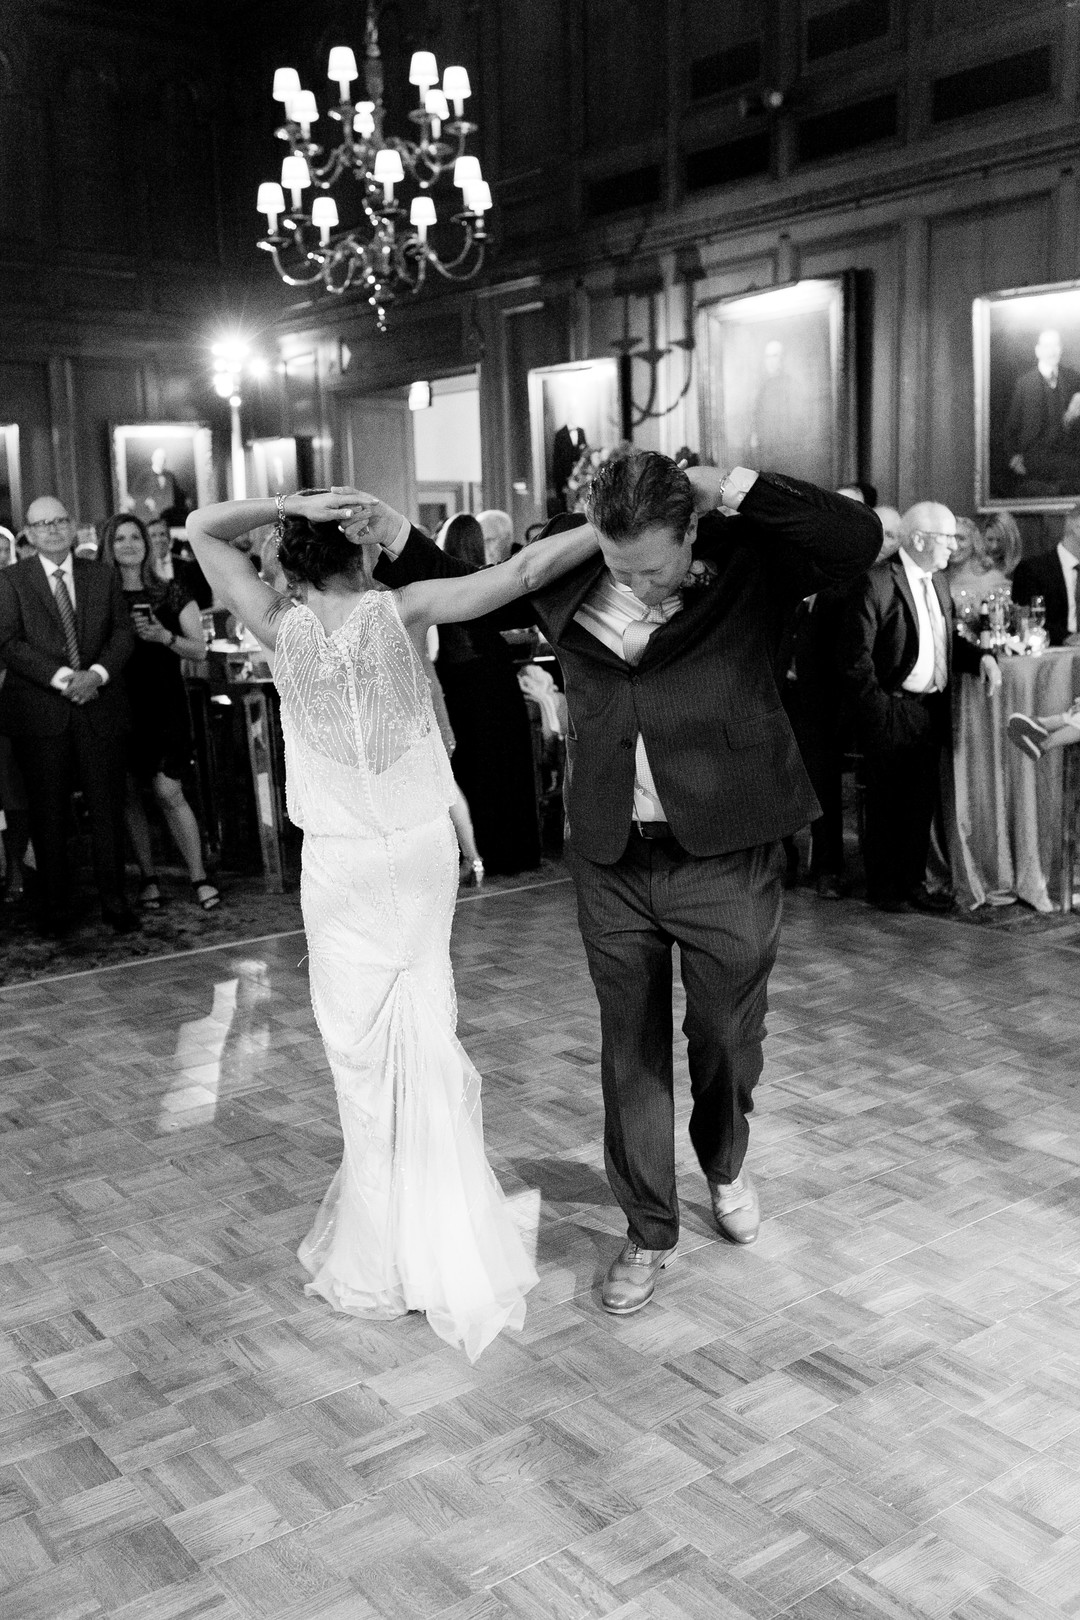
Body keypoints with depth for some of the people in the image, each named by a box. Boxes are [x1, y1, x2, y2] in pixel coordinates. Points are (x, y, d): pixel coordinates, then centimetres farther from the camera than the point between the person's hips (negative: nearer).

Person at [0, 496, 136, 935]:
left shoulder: (102, 576, 12)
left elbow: (124, 632, 5)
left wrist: (97, 673, -12)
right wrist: (63, 677, -16)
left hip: (100, 707, 2)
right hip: (40, 712, -2)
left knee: (108, 807, 4)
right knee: (48, 812, 4)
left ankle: (114, 900, 13)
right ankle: (55, 907, 14)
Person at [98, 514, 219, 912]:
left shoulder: (171, 595, 4)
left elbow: (200, 649, 3)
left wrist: (165, 637, -13)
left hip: (164, 704, -2)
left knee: (168, 792, -8)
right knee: (129, 794, 4)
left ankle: (198, 878, 0)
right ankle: (148, 879, 14)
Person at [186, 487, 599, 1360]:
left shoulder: (282, 626, -8)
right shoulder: (404, 609, -8)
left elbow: (201, 528, 0)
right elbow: (526, 572, -16)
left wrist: (294, 502, -9)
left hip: (340, 860, -1)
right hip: (423, 846, 2)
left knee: (363, 1047, 8)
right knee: (422, 1034, 14)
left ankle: (382, 1248, 18)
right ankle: (440, 1248, 24)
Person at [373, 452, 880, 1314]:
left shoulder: (749, 554, -10)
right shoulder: (566, 558, -2)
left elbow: (862, 539, -23)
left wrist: (732, 488, -22)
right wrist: (391, 537, 0)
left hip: (726, 854, -2)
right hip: (612, 860, 2)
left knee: (727, 1037, 14)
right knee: (631, 1051, 11)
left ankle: (725, 1163, 47)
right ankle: (649, 1231, 29)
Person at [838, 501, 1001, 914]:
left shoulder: (937, 580, 11)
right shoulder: (877, 583, -15)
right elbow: (854, 655, -17)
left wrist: (980, 659, 1)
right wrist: (880, 706, -15)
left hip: (932, 708, 8)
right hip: (891, 711, -7)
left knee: (922, 801, 14)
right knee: (886, 802, 6)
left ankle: (913, 881, 26)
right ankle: (882, 887, 19)